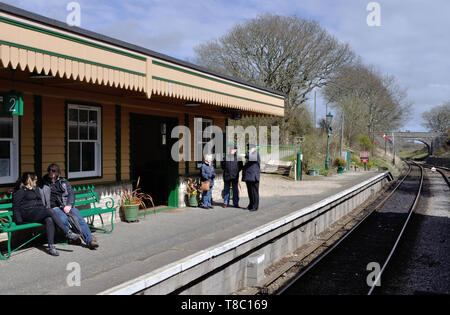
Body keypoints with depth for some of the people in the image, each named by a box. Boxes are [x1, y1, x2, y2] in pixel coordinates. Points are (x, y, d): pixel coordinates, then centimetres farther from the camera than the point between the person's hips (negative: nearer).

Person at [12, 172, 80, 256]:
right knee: (51, 211, -31)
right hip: (28, 214, -6)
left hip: (40, 213, 6)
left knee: (49, 220, -31)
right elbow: (15, 207, 0)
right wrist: (19, 221, -12)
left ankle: (51, 247, -41)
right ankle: (68, 233, -33)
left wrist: (45, 212, 15)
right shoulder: (20, 191, 7)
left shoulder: (36, 189, 29)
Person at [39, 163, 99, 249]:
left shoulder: (63, 181, 17)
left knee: (79, 218, -24)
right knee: (63, 219, -35)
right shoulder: (43, 183, 16)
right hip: (54, 207, -1)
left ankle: (90, 240, -31)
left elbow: (71, 193, 8)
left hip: (67, 206, 1)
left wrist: (69, 205, -10)